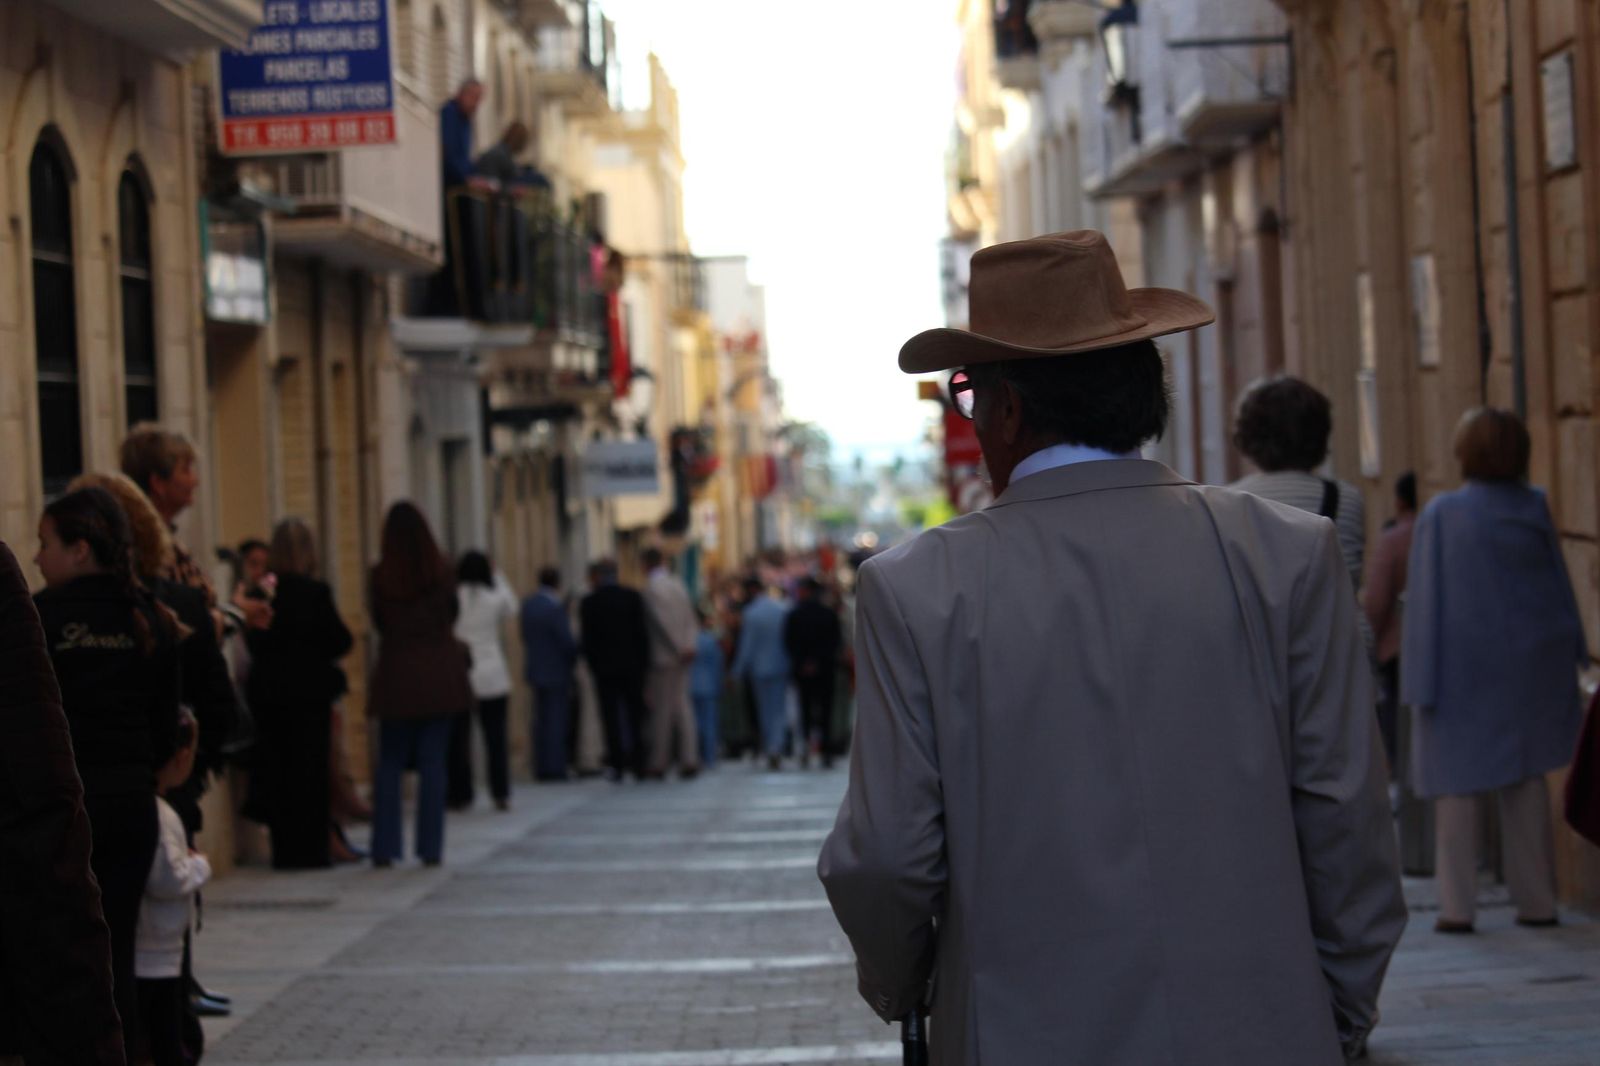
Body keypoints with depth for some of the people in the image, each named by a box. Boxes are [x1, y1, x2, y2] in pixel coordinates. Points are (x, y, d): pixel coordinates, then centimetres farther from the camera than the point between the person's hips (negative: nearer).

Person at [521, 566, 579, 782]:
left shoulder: (528, 605, 3)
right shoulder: (556, 608, -20)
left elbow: (525, 636, 8)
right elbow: (567, 642, -17)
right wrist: (575, 656, 1)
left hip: (534, 669, 7)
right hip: (556, 671, -7)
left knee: (541, 719, 12)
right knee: (557, 719, -2)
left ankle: (541, 767, 14)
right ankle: (555, 768, -3)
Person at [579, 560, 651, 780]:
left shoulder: (588, 603, -5)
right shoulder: (633, 597, -1)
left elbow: (587, 640, -5)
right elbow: (643, 632, -2)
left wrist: (593, 666, 5)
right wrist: (644, 661, 4)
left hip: (604, 669, -2)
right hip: (633, 666, 2)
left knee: (611, 715, 2)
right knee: (635, 713, 9)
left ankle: (616, 765, 0)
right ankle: (638, 763, 7)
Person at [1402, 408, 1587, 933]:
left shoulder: (1442, 515, -11)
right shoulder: (1535, 509, -2)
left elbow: (1427, 599, -11)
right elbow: (1558, 587, 5)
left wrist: (1423, 681, -7)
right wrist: (1564, 663, 15)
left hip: (1462, 666, -3)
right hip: (1526, 665, 3)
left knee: (1457, 779, 3)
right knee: (1525, 777, 10)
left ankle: (1458, 905, 0)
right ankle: (1537, 899, 10)